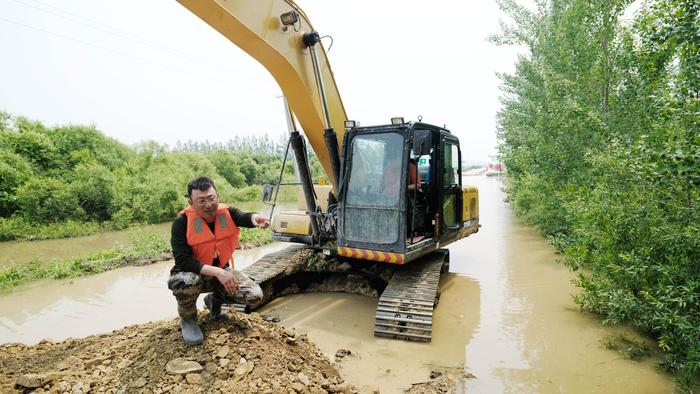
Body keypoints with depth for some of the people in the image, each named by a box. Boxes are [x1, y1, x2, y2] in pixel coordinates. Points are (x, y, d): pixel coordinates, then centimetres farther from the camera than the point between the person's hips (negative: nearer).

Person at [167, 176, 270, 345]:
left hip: (222, 271, 4)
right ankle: (188, 318, -3)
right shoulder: (182, 223, -22)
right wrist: (217, 272, -38)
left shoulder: (227, 212, -12)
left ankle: (214, 300, 17)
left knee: (255, 295, -14)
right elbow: (183, 261, -28)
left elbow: (244, 217, -35)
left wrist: (254, 217, -61)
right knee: (186, 282, -39)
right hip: (193, 274, -3)